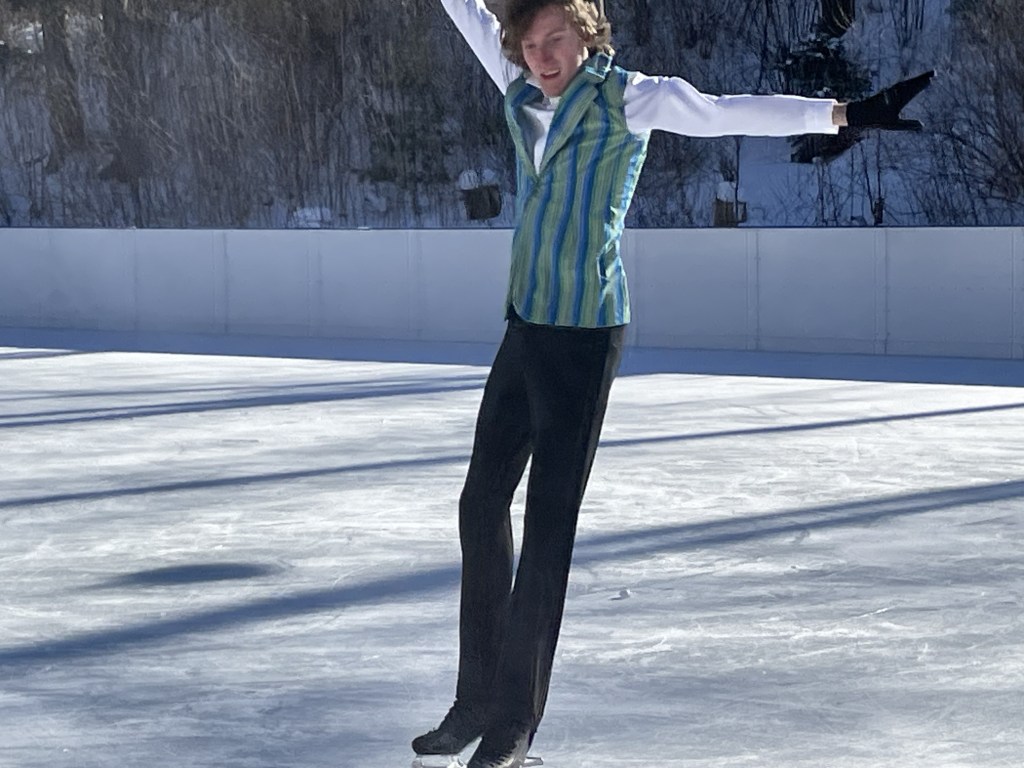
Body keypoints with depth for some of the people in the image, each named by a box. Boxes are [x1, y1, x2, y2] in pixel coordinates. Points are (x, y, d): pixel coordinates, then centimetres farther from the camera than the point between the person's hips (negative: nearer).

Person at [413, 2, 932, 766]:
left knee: (549, 522, -5)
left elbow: (731, 112, -19)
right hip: (524, 327, 7)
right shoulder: (523, 91, 7)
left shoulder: (628, 98, -10)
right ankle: (479, 699, 23)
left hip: (584, 336, -7)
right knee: (482, 503, 11)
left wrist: (847, 114, -28)